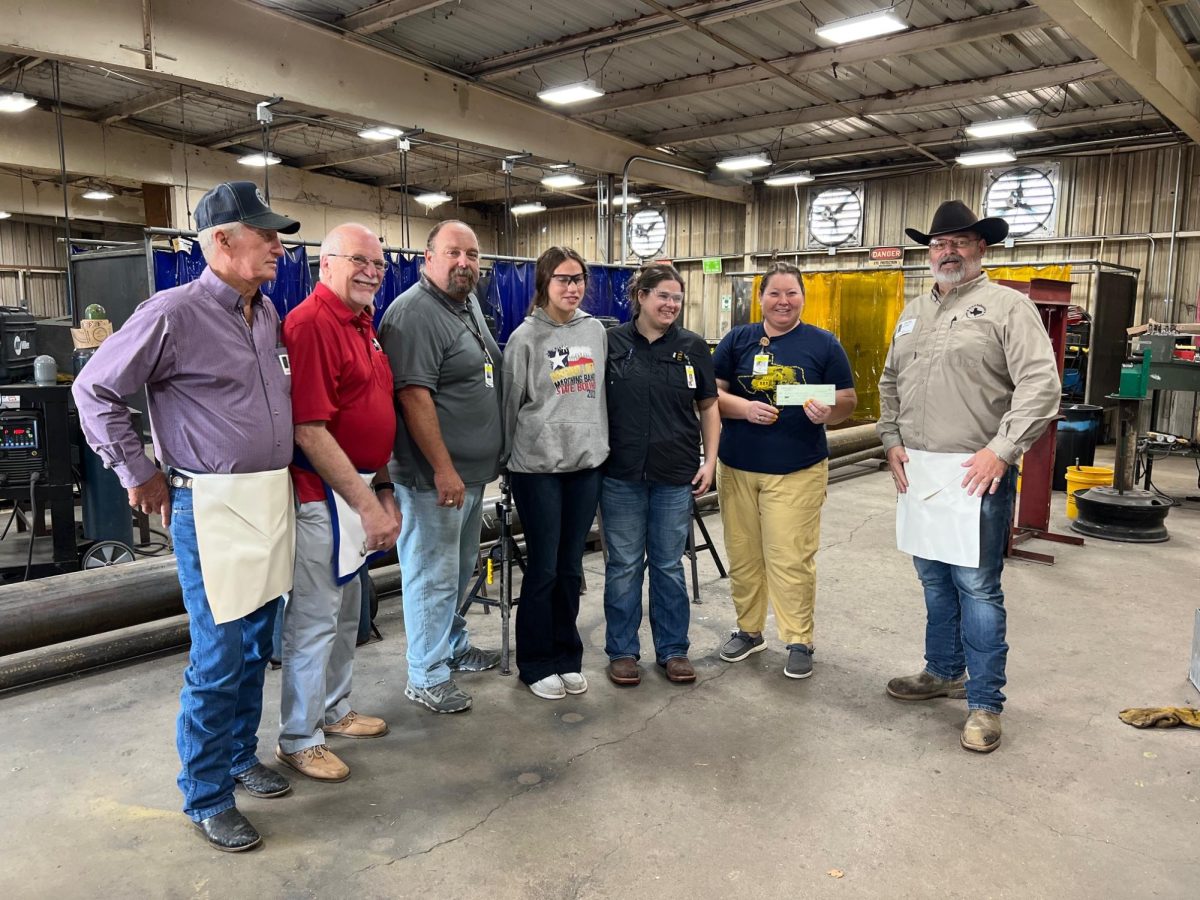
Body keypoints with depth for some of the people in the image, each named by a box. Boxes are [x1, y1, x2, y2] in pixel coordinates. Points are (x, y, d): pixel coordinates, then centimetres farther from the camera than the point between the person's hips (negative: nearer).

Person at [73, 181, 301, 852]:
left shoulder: (267, 313, 10)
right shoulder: (174, 313, -12)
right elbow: (96, 390, -5)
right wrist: (139, 473, -3)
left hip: (274, 496, 7)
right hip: (213, 507, -7)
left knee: (256, 646, 17)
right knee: (218, 658, 0)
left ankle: (241, 754, 35)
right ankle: (206, 796, 17)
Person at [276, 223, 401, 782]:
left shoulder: (363, 323, 11)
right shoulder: (310, 324, -18)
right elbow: (310, 431, -23)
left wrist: (383, 491, 15)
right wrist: (366, 505, -22)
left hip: (361, 487, 10)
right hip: (324, 492, -10)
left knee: (346, 612, 21)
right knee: (314, 620, 2)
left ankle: (335, 710, 39)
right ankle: (297, 740, 19)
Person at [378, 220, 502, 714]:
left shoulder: (469, 304, 13)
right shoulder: (414, 312, -16)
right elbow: (413, 396, -23)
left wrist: (480, 463, 20)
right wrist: (443, 469, -24)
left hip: (472, 470, 9)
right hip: (435, 476, -9)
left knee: (459, 569, 21)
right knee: (433, 575, 1)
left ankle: (454, 645, 38)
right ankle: (427, 677, 14)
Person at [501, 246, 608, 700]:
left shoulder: (595, 330, 7)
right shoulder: (526, 337, -6)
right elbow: (510, 403, -2)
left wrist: (601, 444, 14)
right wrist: (511, 459, 2)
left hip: (586, 462, 4)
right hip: (538, 467, -4)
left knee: (571, 566, 12)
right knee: (543, 568, 2)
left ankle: (568, 657, 26)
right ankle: (536, 664, 18)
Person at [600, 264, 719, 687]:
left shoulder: (693, 346, 4)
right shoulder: (610, 343, 0)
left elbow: (709, 407, 9)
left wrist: (709, 460, 2)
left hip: (676, 476, 1)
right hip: (621, 475, -1)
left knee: (669, 565, 11)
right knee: (623, 566, 8)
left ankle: (673, 650, 24)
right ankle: (622, 652, 21)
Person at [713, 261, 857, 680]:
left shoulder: (823, 343, 3)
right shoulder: (737, 339, 7)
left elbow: (848, 400, 4)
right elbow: (711, 393, 4)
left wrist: (828, 412, -18)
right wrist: (745, 408, -15)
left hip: (798, 470, -2)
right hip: (738, 467, 2)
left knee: (792, 559, -3)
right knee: (743, 555, 9)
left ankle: (799, 641, 13)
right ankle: (748, 630, 27)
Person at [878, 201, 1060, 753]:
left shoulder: (1007, 306, -4)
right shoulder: (913, 313, 16)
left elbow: (1040, 385, -13)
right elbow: (890, 384, 20)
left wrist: (1001, 451, -20)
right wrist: (892, 443, 8)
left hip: (978, 475, -6)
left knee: (977, 587, -2)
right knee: (935, 580, 17)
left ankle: (985, 703, 10)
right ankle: (943, 672, 34)